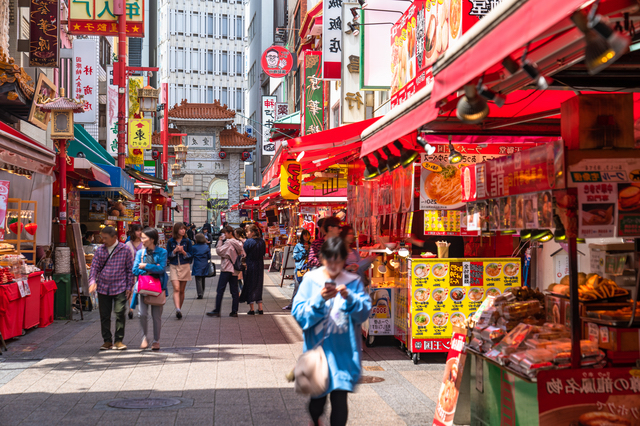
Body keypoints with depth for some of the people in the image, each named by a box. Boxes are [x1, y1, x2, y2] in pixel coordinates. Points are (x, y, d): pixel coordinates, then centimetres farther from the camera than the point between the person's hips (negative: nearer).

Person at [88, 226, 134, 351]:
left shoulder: (124, 250, -1)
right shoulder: (100, 250, 5)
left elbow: (130, 269, 3)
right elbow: (94, 267, 6)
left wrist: (129, 287, 0)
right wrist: (92, 281, -11)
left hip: (120, 288, -3)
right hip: (103, 288, 3)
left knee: (120, 313, -6)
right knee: (104, 315, 7)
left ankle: (119, 340, 7)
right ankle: (107, 340, 18)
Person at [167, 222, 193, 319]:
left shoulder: (187, 241, 5)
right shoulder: (170, 241, 4)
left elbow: (190, 255, 6)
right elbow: (168, 255, 4)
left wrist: (183, 252, -12)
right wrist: (175, 251, -13)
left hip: (185, 267, 1)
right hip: (173, 267, -1)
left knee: (181, 290, 6)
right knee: (176, 289, -17)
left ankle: (179, 309, 18)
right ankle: (177, 309, -30)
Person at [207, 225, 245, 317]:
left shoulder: (228, 242, -13)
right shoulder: (238, 243, 12)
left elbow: (219, 251, -14)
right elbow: (242, 254, 14)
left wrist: (220, 241, -6)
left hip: (227, 269, -8)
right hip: (235, 270, 8)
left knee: (220, 290, -4)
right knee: (234, 291, 6)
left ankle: (217, 311, -5)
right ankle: (234, 311, 5)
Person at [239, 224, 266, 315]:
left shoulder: (248, 242, -15)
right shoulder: (262, 241, 1)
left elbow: (244, 254, -13)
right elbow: (263, 254, 9)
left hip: (250, 266, -5)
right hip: (260, 266, 5)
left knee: (250, 286, 5)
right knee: (258, 285, 15)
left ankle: (251, 309, 6)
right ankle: (260, 308, 14)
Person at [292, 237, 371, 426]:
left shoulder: (353, 282, 3)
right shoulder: (311, 280, 0)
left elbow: (364, 312, -3)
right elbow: (299, 313, -6)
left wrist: (350, 298, -20)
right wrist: (320, 299, -20)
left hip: (344, 351, 0)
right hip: (318, 346, 0)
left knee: (340, 397, -6)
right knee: (317, 397, 13)